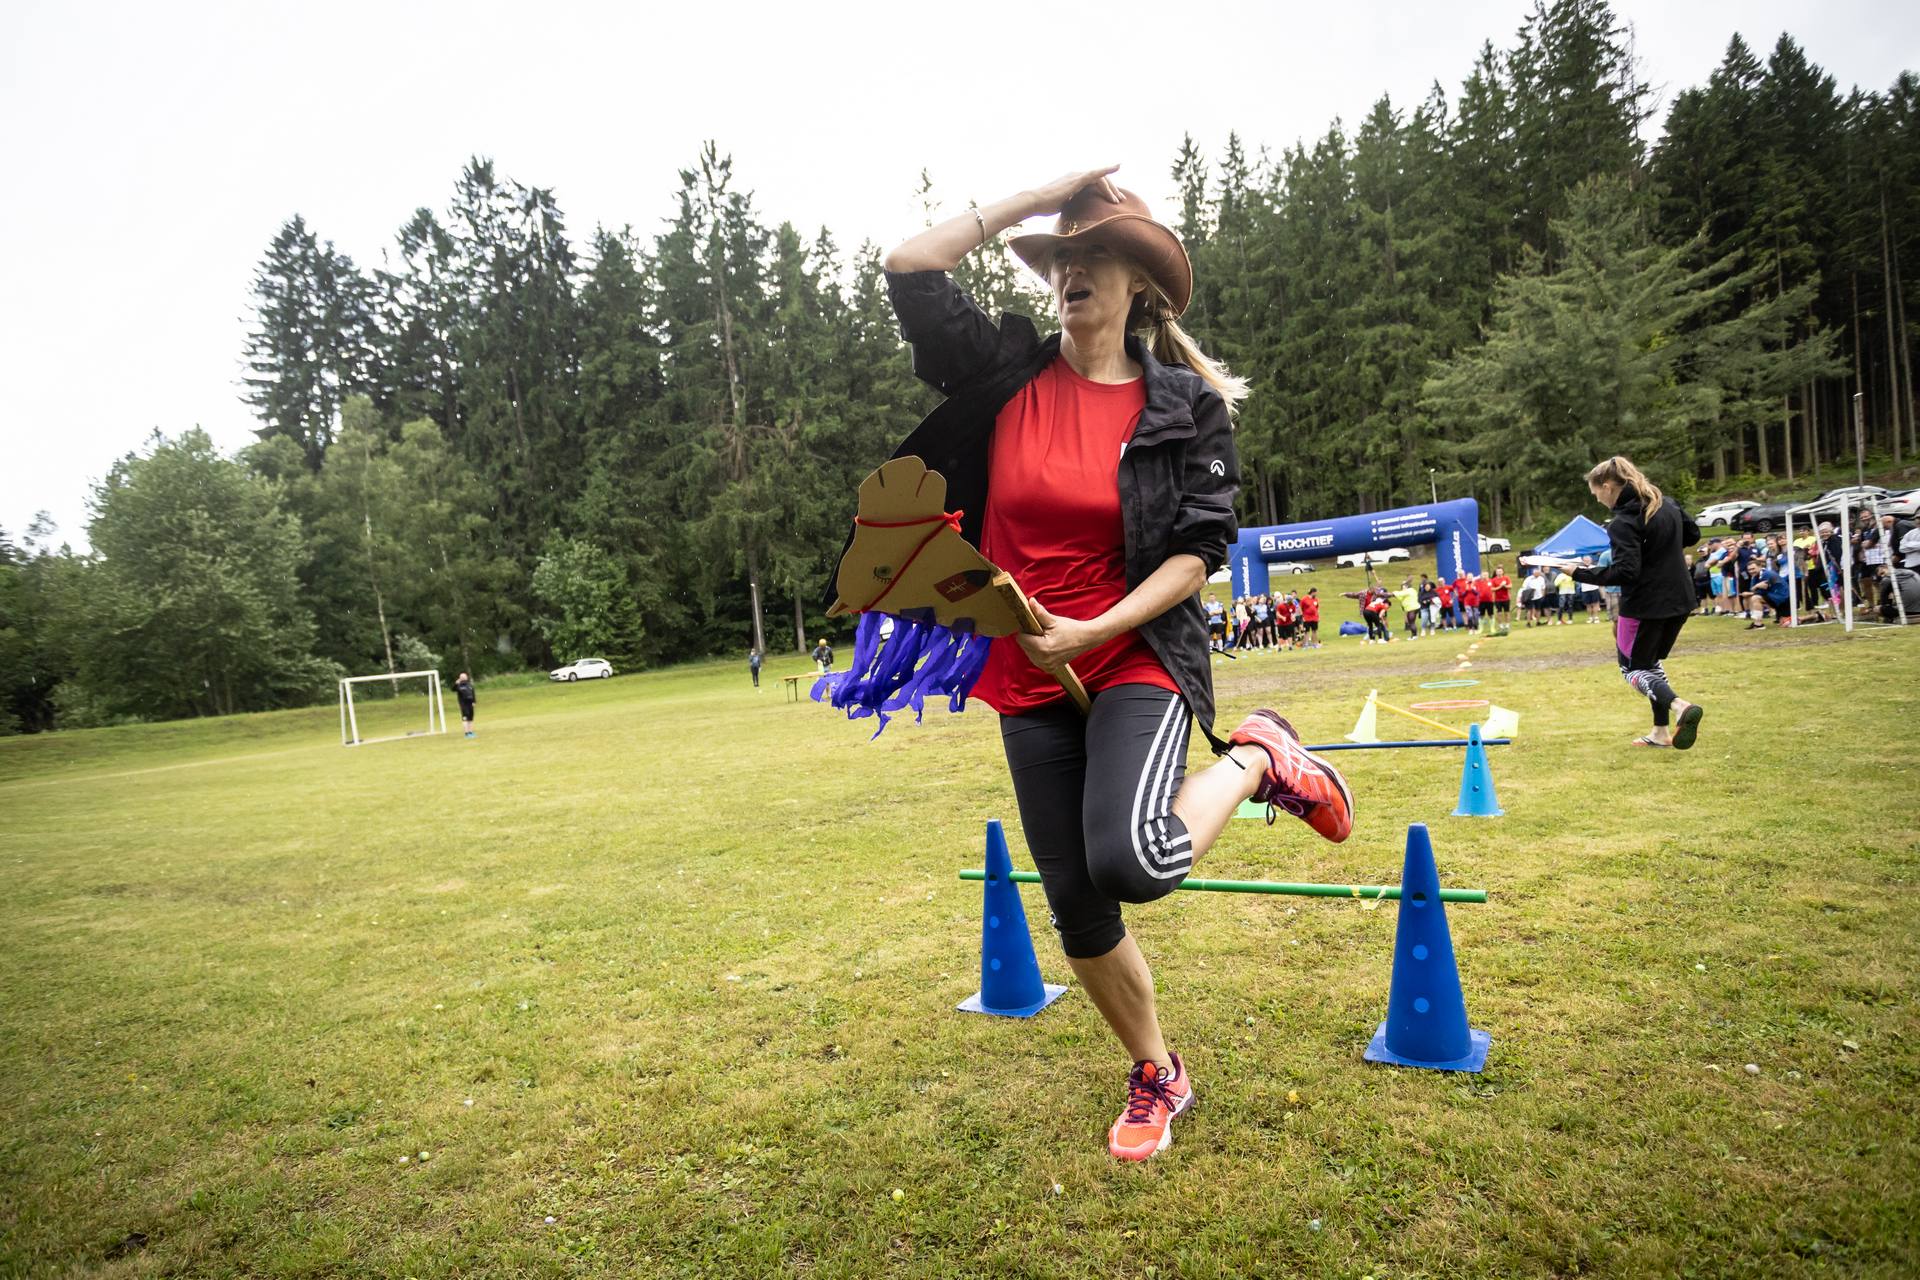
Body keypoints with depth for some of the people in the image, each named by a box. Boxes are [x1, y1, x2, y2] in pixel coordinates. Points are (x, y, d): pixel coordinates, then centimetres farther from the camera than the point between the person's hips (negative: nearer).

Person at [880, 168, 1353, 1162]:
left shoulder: (1184, 405, -3)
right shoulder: (1011, 373, 4)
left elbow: (1200, 549, -7)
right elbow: (908, 269, 0)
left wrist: (1090, 632, -19)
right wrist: (1032, 198, 0)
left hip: (1139, 662, -3)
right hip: (1028, 681, 4)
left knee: (1130, 863, -30)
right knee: (1075, 906, 8)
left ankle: (1256, 757, 2)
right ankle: (1156, 1079, 34)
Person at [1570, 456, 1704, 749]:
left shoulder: (1623, 522, -20)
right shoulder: (1665, 504, 6)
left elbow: (1625, 572, -25)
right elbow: (1693, 533, 20)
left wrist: (1582, 573, -19)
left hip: (1645, 604, -8)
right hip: (1680, 599, 8)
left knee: (1632, 667, 6)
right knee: (1652, 661, 22)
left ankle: (1678, 706, -22)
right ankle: (1662, 731, 21)